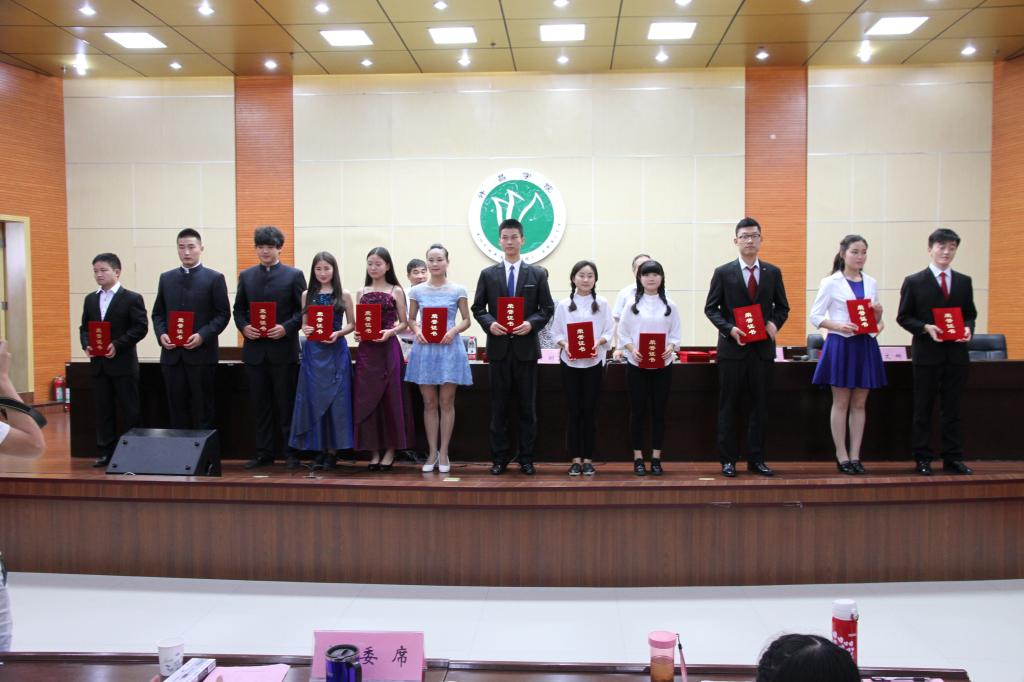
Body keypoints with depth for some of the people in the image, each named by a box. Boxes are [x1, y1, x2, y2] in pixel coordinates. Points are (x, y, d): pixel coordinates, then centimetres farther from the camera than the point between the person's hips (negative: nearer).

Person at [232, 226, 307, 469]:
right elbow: (238, 309, 13)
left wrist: (286, 328, -16)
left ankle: (291, 452, 11)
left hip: (283, 350, -3)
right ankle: (264, 453, 17)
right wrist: (244, 327, -5)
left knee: (286, 403, 3)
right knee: (260, 405, 9)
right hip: (254, 349, 4)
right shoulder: (246, 276, 12)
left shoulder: (294, 275, 1)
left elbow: (303, 310, -2)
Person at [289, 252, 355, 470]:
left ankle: (333, 450, 8)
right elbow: (304, 323, 12)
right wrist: (305, 329, -9)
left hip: (336, 351, -2)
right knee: (314, 399, 2)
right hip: (313, 352, 2)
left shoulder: (344, 295, 2)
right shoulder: (307, 295, 8)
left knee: (335, 399, -1)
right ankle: (320, 449, 11)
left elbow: (352, 324, 5)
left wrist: (338, 333, -13)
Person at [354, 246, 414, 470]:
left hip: (388, 348, -3)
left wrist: (389, 332, -14)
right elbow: (358, 321, 15)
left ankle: (390, 451, 10)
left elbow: (403, 322, 3)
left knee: (390, 397, -1)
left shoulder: (396, 291, 3)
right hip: (366, 349, 3)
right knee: (367, 398, 2)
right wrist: (356, 332, -5)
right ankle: (374, 451, 11)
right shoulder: (362, 292, 12)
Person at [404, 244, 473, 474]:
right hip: (425, 349, 2)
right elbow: (411, 319, 12)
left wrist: (453, 331, -15)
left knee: (446, 403, 3)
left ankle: (444, 453, 12)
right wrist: (417, 331, -9)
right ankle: (432, 452, 15)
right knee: (429, 403, 6)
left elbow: (466, 320, 4)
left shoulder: (458, 290, 1)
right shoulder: (417, 291, 6)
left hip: (449, 348, -2)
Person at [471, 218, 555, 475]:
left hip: (526, 347, 0)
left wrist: (531, 323, -13)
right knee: (499, 406, 6)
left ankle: (526, 457, 14)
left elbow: (547, 309, 5)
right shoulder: (488, 274, 6)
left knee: (527, 406, 5)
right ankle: (499, 458, 14)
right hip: (498, 347, 0)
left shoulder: (537, 274, 5)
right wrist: (490, 324, -12)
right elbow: (478, 308, 7)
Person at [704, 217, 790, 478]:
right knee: (728, 405, 2)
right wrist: (729, 328, -15)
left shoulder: (773, 272, 8)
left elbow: (782, 307, 12)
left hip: (763, 347, 3)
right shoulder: (723, 272, 0)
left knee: (760, 404, 6)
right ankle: (728, 460, 11)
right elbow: (711, 308, 0)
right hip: (732, 347, -2)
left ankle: (756, 459, 16)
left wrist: (774, 323, -9)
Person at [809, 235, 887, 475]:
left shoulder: (871, 283, 11)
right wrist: (839, 326, -20)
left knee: (859, 404, 7)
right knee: (841, 403, 1)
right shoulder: (831, 283, -3)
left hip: (865, 345, 4)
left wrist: (878, 314, -6)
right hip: (840, 345, -4)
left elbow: (875, 319, 16)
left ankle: (855, 455, 14)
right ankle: (842, 456, 9)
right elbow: (815, 316, -5)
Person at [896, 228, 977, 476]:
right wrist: (926, 328, -17)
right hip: (927, 353, -3)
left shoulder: (964, 282, 9)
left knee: (952, 409, 9)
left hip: (956, 354, 3)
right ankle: (923, 459, 12)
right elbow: (903, 317, -1)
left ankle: (953, 458, 17)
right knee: (923, 410, 4)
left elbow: (970, 314, 13)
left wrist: (968, 328, -8)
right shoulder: (914, 282, -1)